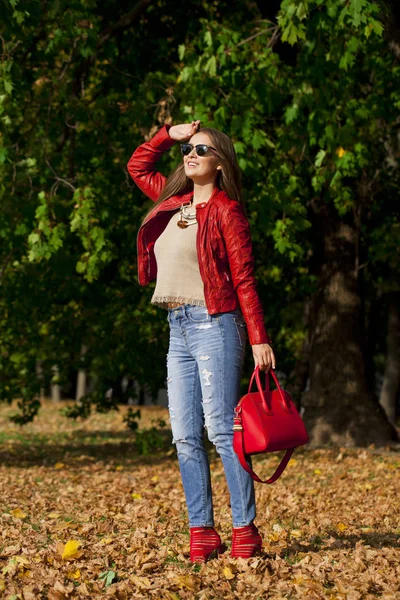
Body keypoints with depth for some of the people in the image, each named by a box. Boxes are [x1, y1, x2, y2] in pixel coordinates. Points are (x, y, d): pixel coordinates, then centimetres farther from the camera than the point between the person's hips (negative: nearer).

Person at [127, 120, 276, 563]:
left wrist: (259, 339, -12)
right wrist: (168, 134, 16)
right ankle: (202, 534, 5)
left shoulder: (225, 210, -3)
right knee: (185, 437, 3)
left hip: (214, 325, -7)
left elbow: (244, 280, -7)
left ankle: (245, 531, -10)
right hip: (178, 330, 7)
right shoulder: (173, 202, 15)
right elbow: (137, 165, 31)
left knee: (220, 429, -12)